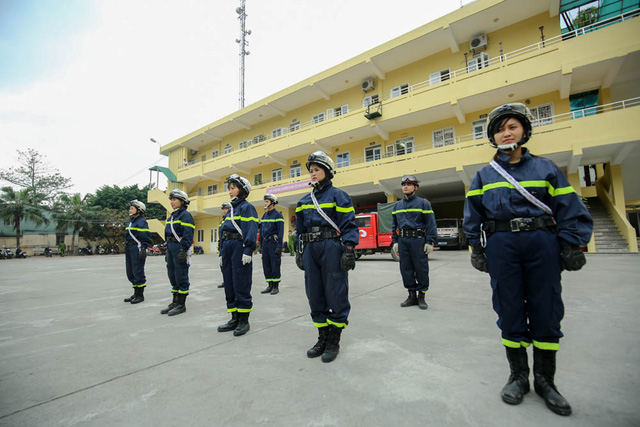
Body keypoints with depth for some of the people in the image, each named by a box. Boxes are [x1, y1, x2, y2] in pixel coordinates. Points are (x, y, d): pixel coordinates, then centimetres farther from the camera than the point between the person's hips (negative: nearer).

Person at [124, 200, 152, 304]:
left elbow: (146, 237, -17)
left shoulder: (141, 222, -11)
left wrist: (143, 250, -21)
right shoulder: (131, 221, 19)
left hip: (137, 249, -10)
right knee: (130, 273, 15)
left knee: (138, 273, -4)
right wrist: (127, 250, 23)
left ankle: (140, 295, 5)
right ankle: (136, 293, 26)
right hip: (129, 249, 10)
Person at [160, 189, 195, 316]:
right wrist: (167, 251, 21)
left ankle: (181, 304, 6)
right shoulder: (172, 216, 20)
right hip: (171, 248, 10)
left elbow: (188, 235, -18)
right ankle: (175, 302, 25)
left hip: (180, 248, -10)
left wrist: (183, 250, -23)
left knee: (181, 276, -3)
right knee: (172, 275, 14)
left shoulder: (185, 215, -9)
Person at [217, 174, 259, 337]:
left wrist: (248, 251, -21)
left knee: (241, 285, -4)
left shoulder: (247, 207, -4)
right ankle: (234, 318, 21)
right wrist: (222, 253, 18)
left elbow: (251, 231, -13)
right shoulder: (231, 209, 20)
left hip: (240, 248, -9)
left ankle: (244, 321, 6)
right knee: (229, 284, 11)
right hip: (228, 247, 9)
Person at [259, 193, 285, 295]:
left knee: (275, 265, -2)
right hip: (265, 243, 8)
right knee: (266, 265, 9)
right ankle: (270, 286, 18)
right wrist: (260, 244, 14)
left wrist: (279, 246, -18)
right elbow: (261, 231, 18)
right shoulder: (264, 216, 15)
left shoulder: (278, 215, -7)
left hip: (274, 242, -7)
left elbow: (281, 232, -13)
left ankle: (275, 286, 7)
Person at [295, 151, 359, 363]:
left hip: (332, 248, -6)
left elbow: (348, 225, -6)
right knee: (315, 295, 10)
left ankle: (334, 341, 15)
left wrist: (349, 250, -14)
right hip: (311, 249, 6)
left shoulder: (338, 195, 0)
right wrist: (299, 251, 16)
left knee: (336, 294, 0)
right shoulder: (305, 200, 17)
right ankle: (323, 338, 25)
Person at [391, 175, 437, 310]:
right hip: (403, 241, 5)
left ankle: (421, 297, 13)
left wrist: (430, 242, -9)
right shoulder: (397, 205, 15)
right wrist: (395, 241, 12)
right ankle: (412, 296, 20)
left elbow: (431, 223, -2)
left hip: (418, 240, -4)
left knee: (421, 269, 0)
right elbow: (394, 225, 18)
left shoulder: (423, 203, 2)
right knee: (406, 269, 8)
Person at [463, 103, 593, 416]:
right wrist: (476, 249, 2)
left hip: (542, 243, 0)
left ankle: (545, 380, 23)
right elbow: (473, 217, 7)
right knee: (510, 311, 5)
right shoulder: (484, 175, 10)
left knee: (546, 311, 5)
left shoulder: (545, 168, 9)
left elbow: (571, 210, 6)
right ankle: (518, 376, 22)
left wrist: (572, 247, -2)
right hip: (501, 245, 0)